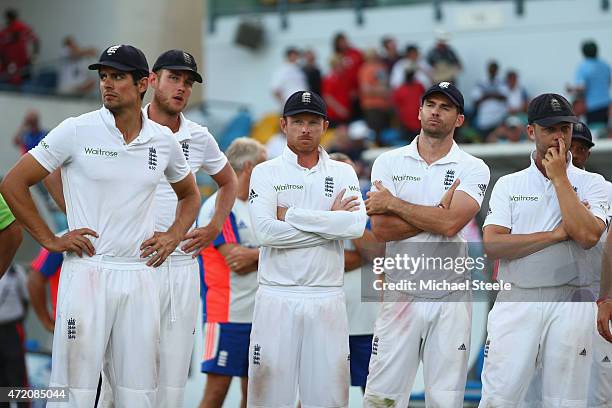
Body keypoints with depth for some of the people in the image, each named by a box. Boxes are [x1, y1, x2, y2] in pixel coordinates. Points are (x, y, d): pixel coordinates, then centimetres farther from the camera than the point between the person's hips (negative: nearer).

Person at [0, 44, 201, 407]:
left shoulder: (164, 141, 8)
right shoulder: (78, 131, -2)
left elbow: (190, 194, 27)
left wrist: (174, 236, 11)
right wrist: (50, 240, -3)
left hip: (141, 276, 3)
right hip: (87, 271, -3)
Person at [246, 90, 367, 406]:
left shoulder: (344, 174, 9)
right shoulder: (266, 173, 4)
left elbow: (356, 225, -9)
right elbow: (265, 232, -11)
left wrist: (290, 214, -10)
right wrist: (330, 221, -9)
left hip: (327, 298, 2)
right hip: (276, 296, -1)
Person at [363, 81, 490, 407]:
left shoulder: (473, 169, 2)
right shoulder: (389, 163, 6)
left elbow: (450, 223, -14)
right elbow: (381, 229, -6)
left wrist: (393, 203, -7)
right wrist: (440, 211, -8)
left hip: (451, 298, 0)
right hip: (400, 295, 1)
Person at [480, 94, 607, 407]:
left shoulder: (591, 183, 8)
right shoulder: (508, 184, 9)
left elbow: (588, 236, -11)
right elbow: (492, 245, -4)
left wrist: (559, 178, -6)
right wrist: (556, 234, -9)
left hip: (570, 303, 0)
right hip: (515, 301, 0)